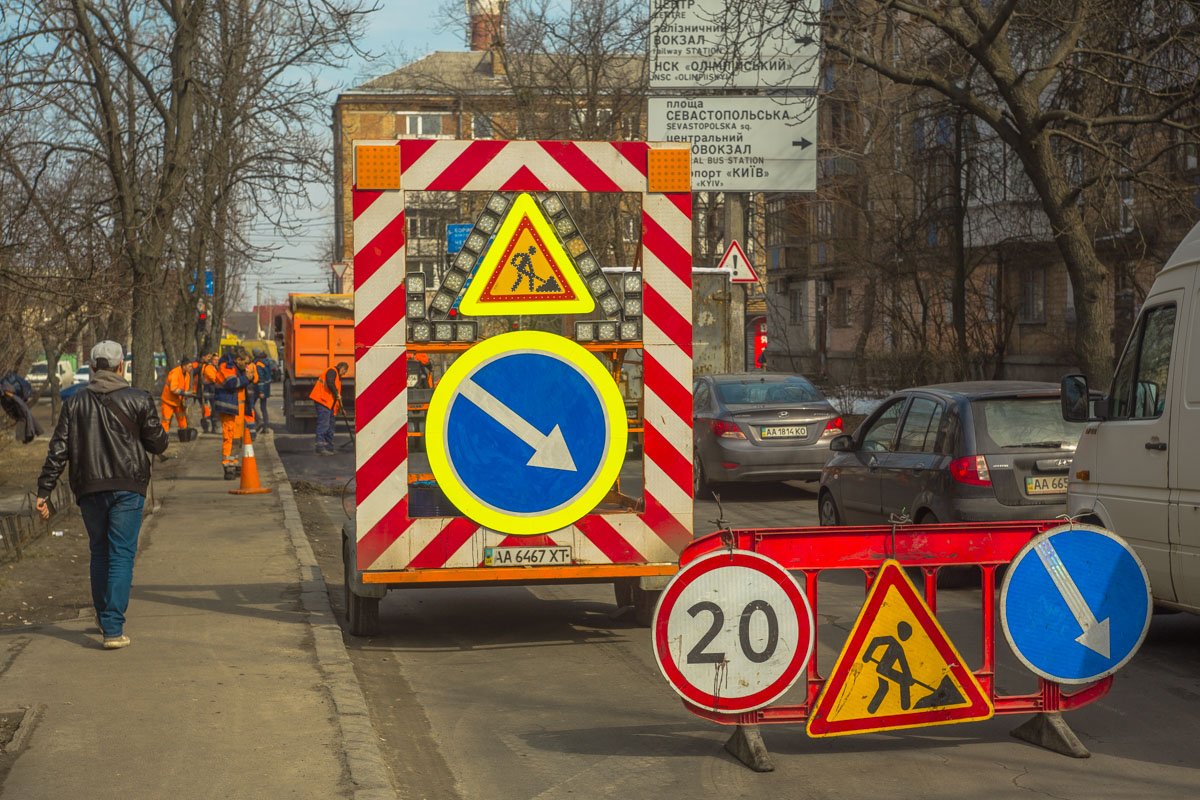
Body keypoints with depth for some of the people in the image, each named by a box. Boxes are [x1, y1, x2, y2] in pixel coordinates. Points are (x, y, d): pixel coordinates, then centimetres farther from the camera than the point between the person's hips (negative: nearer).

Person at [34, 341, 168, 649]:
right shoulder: (138, 400, -3)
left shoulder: (74, 403, 5)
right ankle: (113, 628, -11)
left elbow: (58, 450, 1)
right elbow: (158, 444, 0)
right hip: (127, 487, -3)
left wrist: (44, 491, 2)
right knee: (121, 555, -2)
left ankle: (104, 619, 27)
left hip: (89, 490, 3)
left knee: (99, 554, 18)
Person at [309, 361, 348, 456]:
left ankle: (329, 448, 16)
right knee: (323, 425, -15)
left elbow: (337, 393, 29)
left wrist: (339, 407, 25)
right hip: (323, 402, -10)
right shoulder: (332, 371, -3)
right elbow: (330, 384, -23)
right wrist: (337, 394, -16)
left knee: (330, 427, 12)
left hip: (330, 404, 10)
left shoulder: (338, 376, 27)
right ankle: (320, 447, -19)